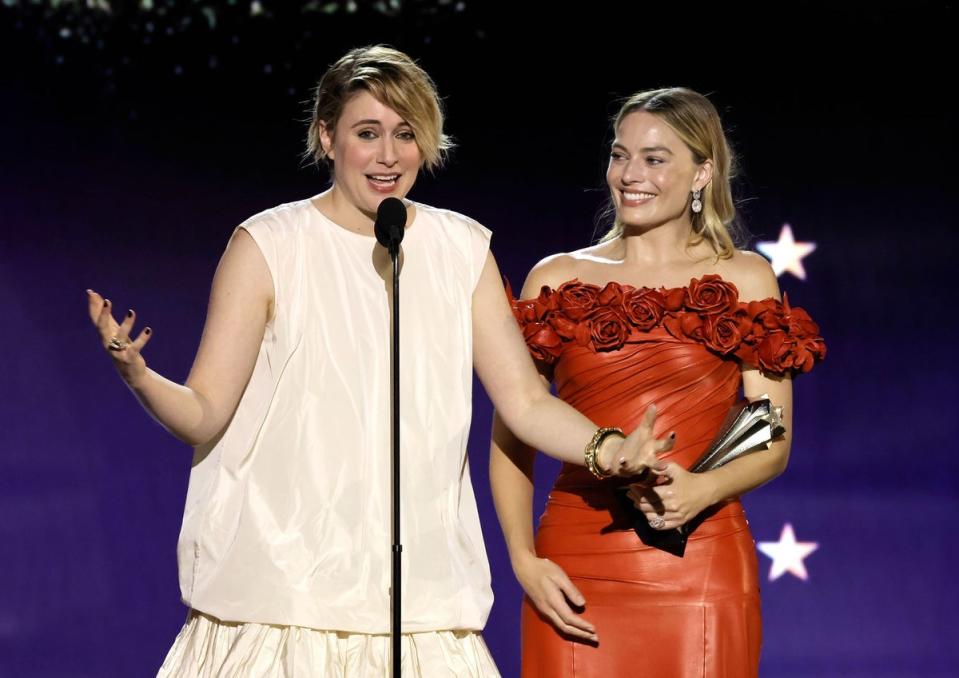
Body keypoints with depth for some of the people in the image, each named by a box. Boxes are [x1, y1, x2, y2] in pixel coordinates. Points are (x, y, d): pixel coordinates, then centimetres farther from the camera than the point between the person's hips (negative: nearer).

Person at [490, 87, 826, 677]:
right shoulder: (557, 280, 9)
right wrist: (525, 561, -6)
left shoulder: (745, 280, 7)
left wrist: (703, 490, -16)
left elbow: (773, 446, 3)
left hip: (700, 563, -1)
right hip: (577, 570, 1)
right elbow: (511, 438, 8)